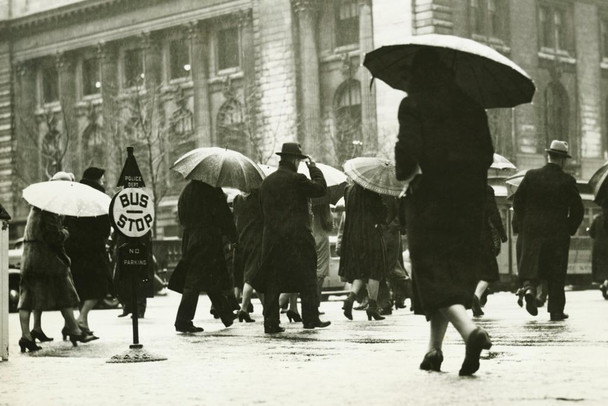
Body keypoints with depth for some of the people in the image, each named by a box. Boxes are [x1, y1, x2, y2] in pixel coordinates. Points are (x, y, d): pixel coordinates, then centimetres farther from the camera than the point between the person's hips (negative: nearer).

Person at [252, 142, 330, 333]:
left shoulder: (267, 181, 11)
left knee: (272, 281, 4)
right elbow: (321, 188, -4)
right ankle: (310, 318, 6)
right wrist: (313, 167, 7)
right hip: (297, 237, -5)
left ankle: (271, 322, 0)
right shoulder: (296, 179, -9)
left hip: (272, 237, 5)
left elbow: (263, 209, 16)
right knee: (307, 278, 5)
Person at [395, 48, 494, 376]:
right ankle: (434, 349, 18)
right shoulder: (470, 104, 8)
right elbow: (487, 151, 5)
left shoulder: (413, 105, -5)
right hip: (467, 200, 4)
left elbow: (409, 149, -13)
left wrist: (403, 173, 5)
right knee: (455, 270, 13)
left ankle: (469, 329, -29)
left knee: (433, 273, -3)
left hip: (430, 194, -4)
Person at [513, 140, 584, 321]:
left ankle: (529, 287, -21)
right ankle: (556, 310, 10)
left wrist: (523, 225, 13)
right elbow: (578, 209, -6)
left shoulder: (531, 176, -1)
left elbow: (517, 202, 3)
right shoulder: (567, 181, -7)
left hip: (532, 231, 1)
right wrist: (570, 229, 8)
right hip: (558, 233, -1)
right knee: (556, 274, 7)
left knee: (530, 265, 9)